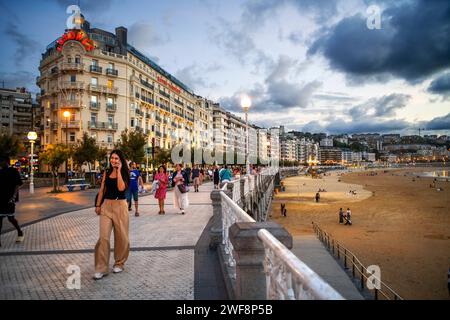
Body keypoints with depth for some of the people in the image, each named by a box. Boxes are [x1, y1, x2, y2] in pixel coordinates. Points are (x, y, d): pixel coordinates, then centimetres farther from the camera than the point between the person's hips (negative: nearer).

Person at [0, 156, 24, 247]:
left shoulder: (13, 171, -6)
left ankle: (20, 232, 25)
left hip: (9, 199, -6)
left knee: (10, 218, 1)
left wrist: (13, 197, -20)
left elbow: (18, 185, -10)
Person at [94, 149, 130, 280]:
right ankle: (101, 268, 3)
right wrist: (98, 205, 6)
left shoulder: (124, 173, -2)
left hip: (120, 206, -2)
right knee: (103, 236, -5)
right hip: (106, 205, 2)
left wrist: (118, 170, -14)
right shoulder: (107, 172, 8)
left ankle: (119, 263, 27)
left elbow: (121, 188, -19)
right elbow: (102, 189, 12)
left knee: (121, 236, 8)